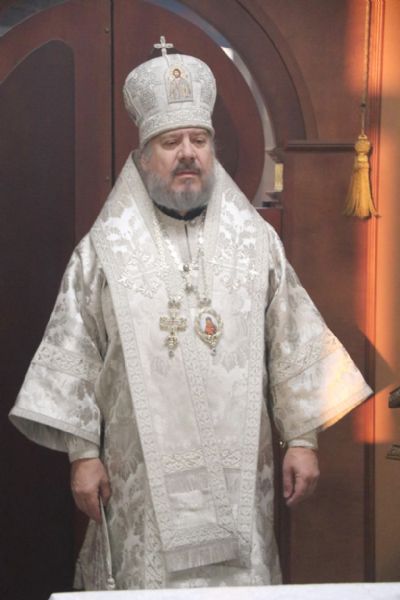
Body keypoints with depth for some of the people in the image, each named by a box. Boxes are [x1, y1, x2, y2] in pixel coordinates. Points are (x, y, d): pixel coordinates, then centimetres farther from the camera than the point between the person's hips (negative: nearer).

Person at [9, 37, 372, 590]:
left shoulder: (255, 239, 5)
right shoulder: (106, 248, 1)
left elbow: (292, 345, 6)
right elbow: (74, 357, 1)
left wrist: (303, 438, 2)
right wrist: (82, 452, -3)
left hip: (237, 471, 2)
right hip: (144, 475, -1)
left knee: (240, 583, 4)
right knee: (151, 583, 1)